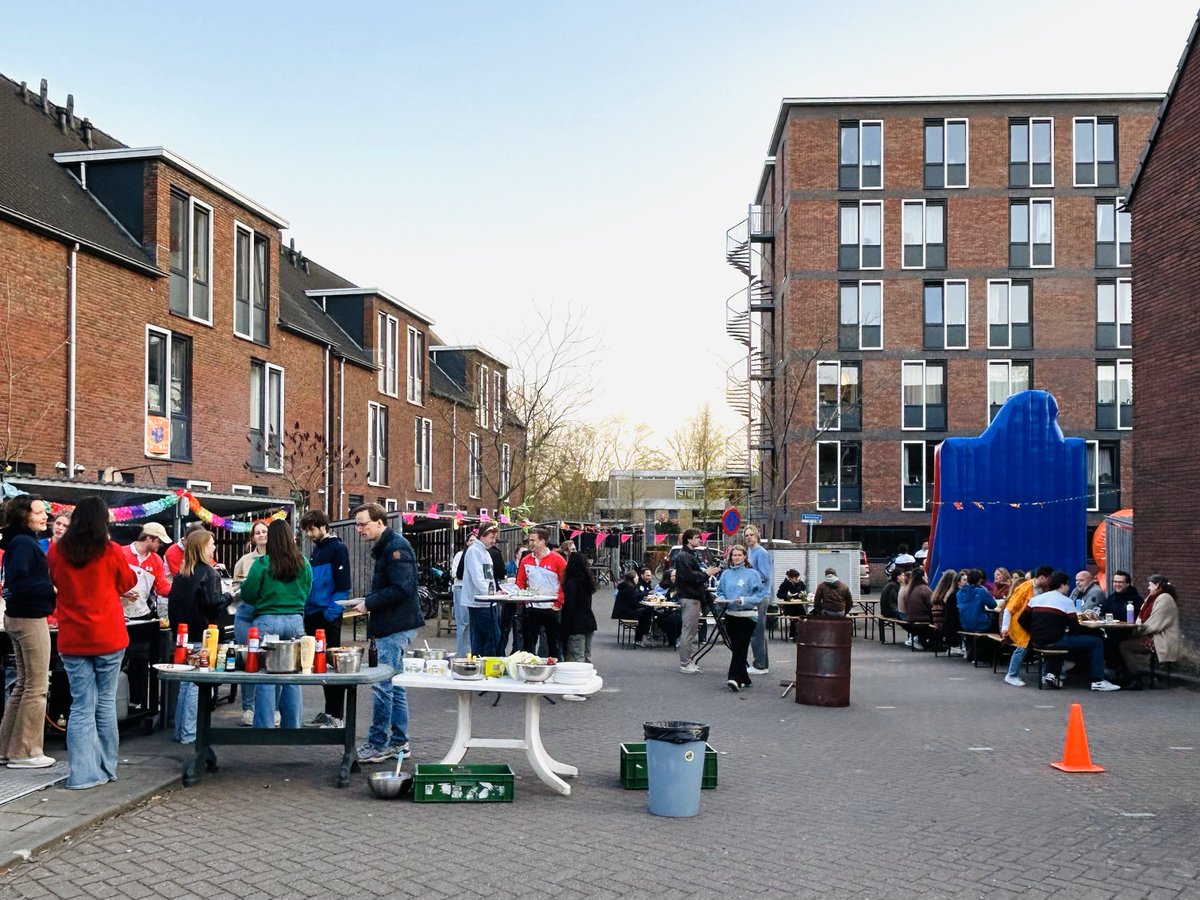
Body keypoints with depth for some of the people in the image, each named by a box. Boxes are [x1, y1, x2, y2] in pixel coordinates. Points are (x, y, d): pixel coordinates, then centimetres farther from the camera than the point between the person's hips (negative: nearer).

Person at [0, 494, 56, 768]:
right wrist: (52, 588, -19)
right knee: (37, 686, -4)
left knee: (24, 683, 17)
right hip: (30, 619, -10)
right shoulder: (24, 542, -16)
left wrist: (48, 586, 3)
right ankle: (25, 753, 1)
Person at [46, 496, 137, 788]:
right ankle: (107, 767, 18)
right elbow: (128, 583, 8)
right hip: (108, 637, -1)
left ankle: (83, 772, -2)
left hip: (72, 640, 2)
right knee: (105, 702, 10)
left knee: (81, 705, 4)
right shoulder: (112, 551, -9)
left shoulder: (57, 551, -3)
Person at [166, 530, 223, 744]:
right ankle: (189, 733, -2)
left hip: (184, 635, 7)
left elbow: (173, 604, 12)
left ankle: (180, 730, 19)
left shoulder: (181, 574, 10)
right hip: (202, 636, -7)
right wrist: (227, 597, -2)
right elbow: (214, 604, -20)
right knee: (197, 684, -3)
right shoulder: (208, 573, -12)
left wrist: (176, 629, 17)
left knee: (185, 682, 15)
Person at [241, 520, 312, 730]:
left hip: (267, 620, -3)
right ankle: (292, 724, 16)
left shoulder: (262, 563, -9)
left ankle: (264, 726, 4)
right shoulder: (303, 563, 2)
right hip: (295, 620, 3)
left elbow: (248, 594, -3)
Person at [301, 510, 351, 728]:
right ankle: (329, 711, 21)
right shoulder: (316, 549, 17)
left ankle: (338, 716, 0)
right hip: (312, 615, 8)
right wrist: (306, 608, 14)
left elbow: (343, 585, -15)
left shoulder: (337, 548, -9)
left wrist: (333, 612, -19)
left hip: (328, 615, -8)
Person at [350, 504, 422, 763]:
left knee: (382, 686, -7)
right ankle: (398, 744, 20)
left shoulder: (396, 547, -15)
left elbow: (402, 589, -24)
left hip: (395, 628, -11)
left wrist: (369, 603, -16)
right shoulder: (386, 546, 17)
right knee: (394, 686, 14)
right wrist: (368, 602, 9)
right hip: (392, 627, 11)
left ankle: (378, 745, 0)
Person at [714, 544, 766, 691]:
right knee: (735, 647, 9)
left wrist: (745, 600, -19)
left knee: (740, 647, -11)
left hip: (746, 615, -5)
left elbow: (761, 594, -7)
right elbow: (720, 591, 17)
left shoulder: (752, 573, -4)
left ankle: (734, 678, -19)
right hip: (730, 614, 5)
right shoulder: (726, 574, 10)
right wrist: (721, 599, -5)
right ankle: (743, 679, 18)